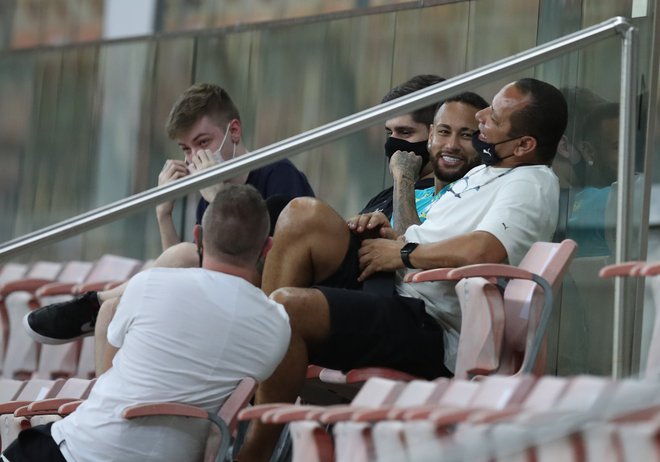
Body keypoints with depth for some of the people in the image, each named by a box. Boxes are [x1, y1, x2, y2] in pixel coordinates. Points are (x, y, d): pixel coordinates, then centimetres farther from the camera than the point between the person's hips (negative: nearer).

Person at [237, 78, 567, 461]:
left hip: (430, 336, -11)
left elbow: (483, 250, -29)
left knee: (288, 305, -27)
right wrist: (395, 237, 7)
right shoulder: (486, 172, 22)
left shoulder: (533, 185, -10)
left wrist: (403, 254, -14)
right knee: (300, 214, -2)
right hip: (396, 293, 11)